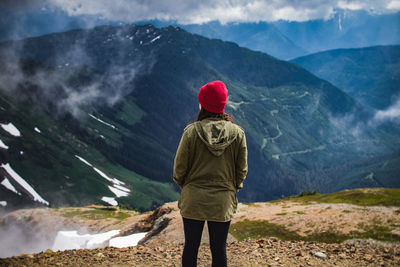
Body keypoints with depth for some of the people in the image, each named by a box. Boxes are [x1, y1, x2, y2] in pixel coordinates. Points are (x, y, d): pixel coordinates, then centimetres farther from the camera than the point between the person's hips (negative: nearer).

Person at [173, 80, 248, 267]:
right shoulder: (237, 133, -7)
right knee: (219, 250, 12)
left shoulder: (192, 131, -12)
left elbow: (179, 167, -6)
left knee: (190, 247, 12)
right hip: (223, 202, 1)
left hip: (193, 200, -1)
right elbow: (242, 170, 0)